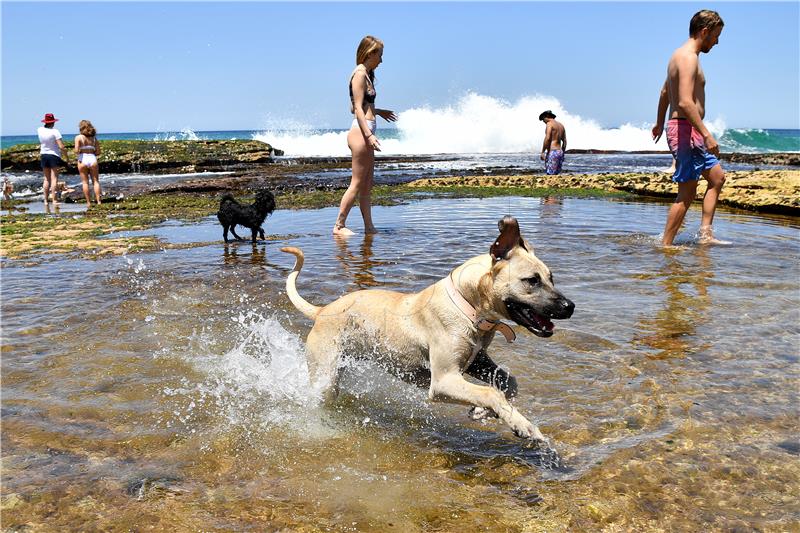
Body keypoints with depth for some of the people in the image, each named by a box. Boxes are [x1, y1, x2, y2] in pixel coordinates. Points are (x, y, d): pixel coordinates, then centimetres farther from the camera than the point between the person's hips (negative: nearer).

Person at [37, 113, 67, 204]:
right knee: (54, 179, -5)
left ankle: (46, 200, 13)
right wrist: (67, 157, -9)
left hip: (44, 155, 5)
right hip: (54, 156, -5)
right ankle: (53, 200, -9)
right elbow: (61, 147, -18)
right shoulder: (55, 131, -13)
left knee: (47, 179, 12)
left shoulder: (40, 130, 2)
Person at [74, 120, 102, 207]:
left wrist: (77, 154, 8)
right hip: (93, 159, 2)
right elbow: (98, 152, 4)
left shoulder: (78, 137, -3)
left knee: (85, 182, 5)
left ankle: (88, 202, 5)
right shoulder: (94, 138, 6)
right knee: (96, 181, 5)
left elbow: (76, 151, -13)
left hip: (83, 160, -2)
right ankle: (98, 201, -2)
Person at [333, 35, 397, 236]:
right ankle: (339, 225, -1)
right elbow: (358, 109, -16)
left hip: (364, 133, 10)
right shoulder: (360, 74, -9)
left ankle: (369, 227, 14)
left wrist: (378, 112, 31)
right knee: (357, 183, -6)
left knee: (368, 184, 10)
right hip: (361, 131, -10)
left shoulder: (366, 74, 20)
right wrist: (369, 135, -22)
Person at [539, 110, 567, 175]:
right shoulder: (561, 125, 20)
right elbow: (564, 141, 20)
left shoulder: (549, 123, -5)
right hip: (560, 152, 8)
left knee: (551, 174, -11)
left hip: (552, 152, -8)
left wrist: (542, 152, -14)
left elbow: (547, 138, -16)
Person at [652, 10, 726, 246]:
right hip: (686, 130, -11)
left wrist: (659, 123, 42)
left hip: (683, 129, 11)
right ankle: (666, 245, -2)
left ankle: (705, 233, 15)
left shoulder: (680, 55, 17)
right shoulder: (688, 57, -16)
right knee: (687, 193, -7)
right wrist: (707, 135, -28)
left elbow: (665, 92, 30)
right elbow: (685, 102, -27)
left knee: (717, 177, 17)